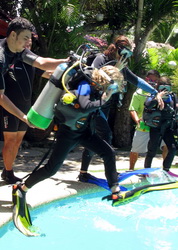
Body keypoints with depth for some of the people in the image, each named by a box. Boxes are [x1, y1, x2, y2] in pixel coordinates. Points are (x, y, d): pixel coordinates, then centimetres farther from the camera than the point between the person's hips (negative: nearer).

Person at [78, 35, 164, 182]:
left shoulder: (122, 67, 9)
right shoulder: (101, 59, -10)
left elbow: (137, 81, 12)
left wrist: (155, 93, 9)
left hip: (104, 107, 8)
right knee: (106, 135, -18)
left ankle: (83, 173, 16)